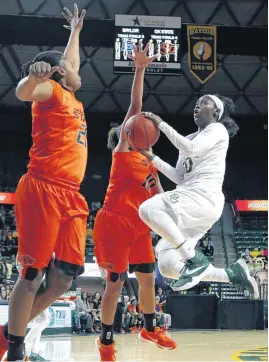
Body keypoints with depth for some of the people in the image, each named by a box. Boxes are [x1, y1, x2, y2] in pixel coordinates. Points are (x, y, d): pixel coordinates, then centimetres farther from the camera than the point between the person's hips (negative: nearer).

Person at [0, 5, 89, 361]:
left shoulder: (71, 97, 23)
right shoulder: (50, 91, 0)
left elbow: (72, 65, 44)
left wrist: (76, 31, 52)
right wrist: (34, 75, -42)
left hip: (70, 196, 8)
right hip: (43, 190, -8)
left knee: (64, 278, 2)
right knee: (32, 273, -8)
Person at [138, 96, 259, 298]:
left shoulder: (218, 129, 4)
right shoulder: (192, 139, 27)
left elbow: (191, 149, -15)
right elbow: (178, 177, 22)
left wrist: (161, 124, -9)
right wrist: (152, 157, 16)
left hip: (203, 197, -9)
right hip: (190, 198, 9)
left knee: (148, 209, -30)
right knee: (168, 266, -2)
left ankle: (195, 259, -23)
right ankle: (233, 273, 6)